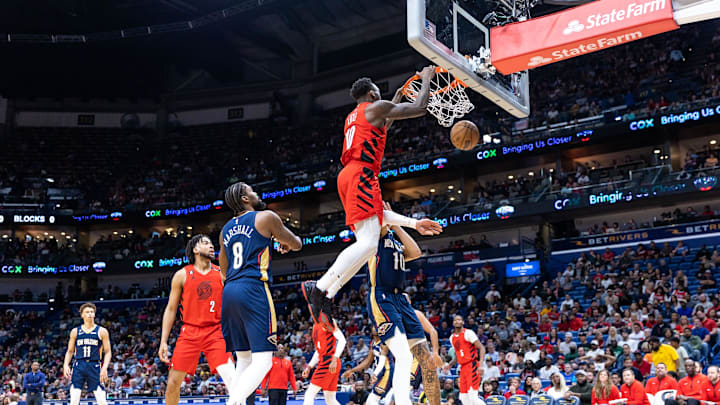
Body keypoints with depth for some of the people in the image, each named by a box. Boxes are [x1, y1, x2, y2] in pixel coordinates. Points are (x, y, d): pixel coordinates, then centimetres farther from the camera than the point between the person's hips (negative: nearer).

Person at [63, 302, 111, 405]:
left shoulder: (102, 331, 4)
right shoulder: (75, 331, 11)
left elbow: (108, 352, 3)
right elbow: (70, 351, 16)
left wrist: (105, 368, -11)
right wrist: (66, 365, -1)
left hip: (94, 367, -1)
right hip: (79, 366, 2)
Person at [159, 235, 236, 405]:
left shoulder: (221, 274, 6)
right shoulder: (182, 275, 3)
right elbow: (171, 309, 6)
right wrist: (163, 341, 1)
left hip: (215, 332, 0)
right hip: (189, 333, 0)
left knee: (232, 379, -16)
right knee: (173, 382, 2)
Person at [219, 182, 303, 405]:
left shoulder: (226, 230, 20)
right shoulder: (266, 217, 2)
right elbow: (297, 244, 14)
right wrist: (285, 242, 35)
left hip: (229, 292, 7)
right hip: (253, 289, -7)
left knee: (243, 359, 14)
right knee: (263, 360, -10)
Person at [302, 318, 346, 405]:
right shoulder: (316, 325, 20)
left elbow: (342, 340, -15)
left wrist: (334, 359, -24)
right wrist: (309, 367, 21)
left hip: (329, 361, -9)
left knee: (309, 394, -9)